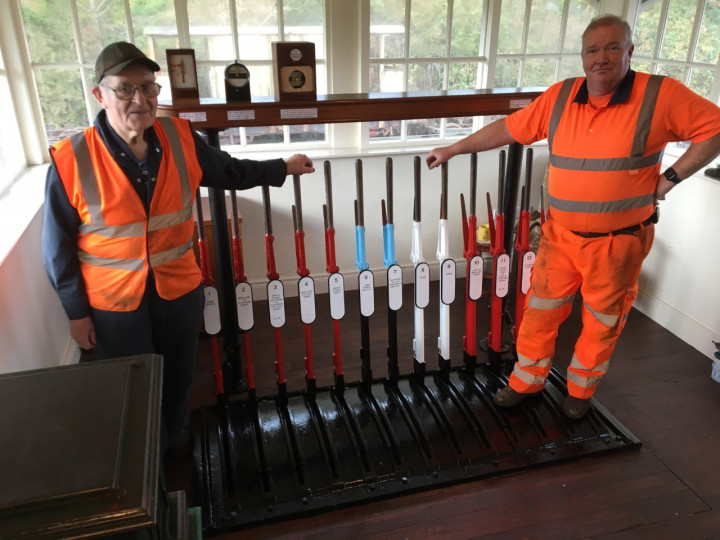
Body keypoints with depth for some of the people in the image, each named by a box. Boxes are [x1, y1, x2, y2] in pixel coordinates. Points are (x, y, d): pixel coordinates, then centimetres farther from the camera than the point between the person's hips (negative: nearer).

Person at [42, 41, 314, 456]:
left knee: (179, 374, 25)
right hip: (114, 302, -3)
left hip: (180, 289, 3)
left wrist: (283, 168, 9)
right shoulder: (72, 160, -19)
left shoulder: (181, 139, -10)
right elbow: (59, 248, -11)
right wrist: (77, 312, -7)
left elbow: (229, 171, 10)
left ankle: (177, 433, 54)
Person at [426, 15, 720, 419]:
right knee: (541, 311, 11)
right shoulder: (560, 97, -1)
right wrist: (454, 149, 5)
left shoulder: (661, 95, -11)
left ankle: (581, 390, 36)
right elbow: (508, 129, 4)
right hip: (561, 236, 3)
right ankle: (526, 381, 31)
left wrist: (671, 177, -11)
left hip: (619, 242, -2)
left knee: (603, 322, 14)